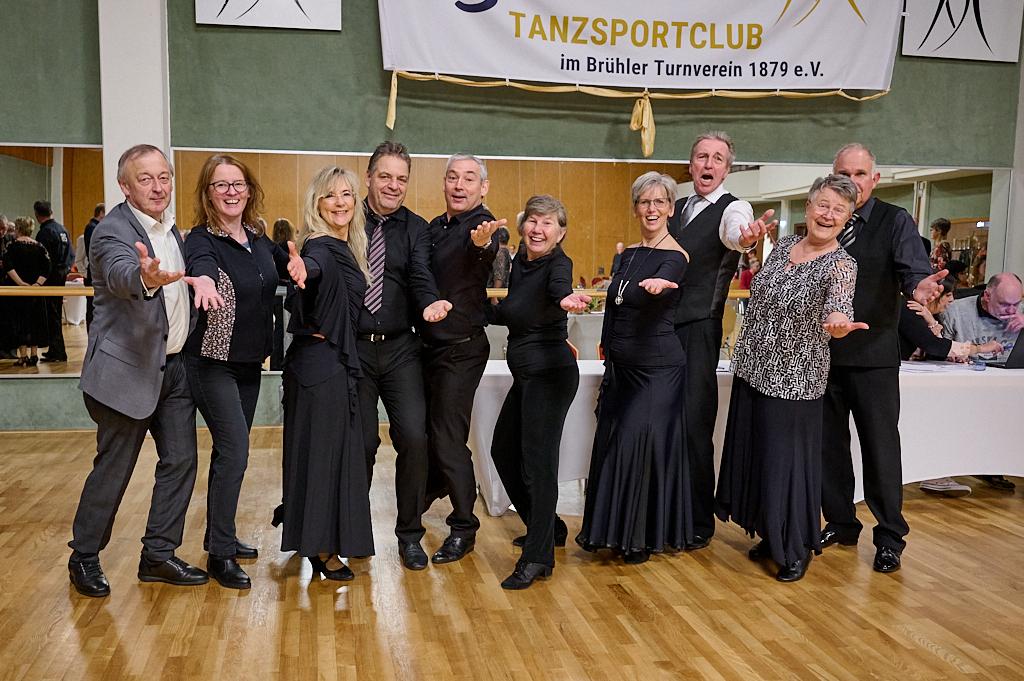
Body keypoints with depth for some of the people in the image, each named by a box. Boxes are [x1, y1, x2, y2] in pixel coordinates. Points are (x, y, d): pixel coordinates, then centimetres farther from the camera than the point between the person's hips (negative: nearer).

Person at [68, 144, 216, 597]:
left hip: (174, 367, 8)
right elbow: (120, 274, -38)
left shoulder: (169, 229, 11)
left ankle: (158, 554, 20)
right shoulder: (113, 231, -15)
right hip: (127, 369, -8)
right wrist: (145, 278, -58)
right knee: (113, 469, 2)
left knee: (180, 461, 8)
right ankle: (84, 557, 22)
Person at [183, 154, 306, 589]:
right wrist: (203, 280, -62)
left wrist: (297, 263, -12)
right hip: (213, 362, -7)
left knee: (230, 452, 16)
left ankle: (222, 537, 30)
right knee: (234, 453, -10)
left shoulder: (257, 238, 5)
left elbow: (289, 265, 14)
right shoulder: (202, 239, -15)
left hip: (250, 361, 7)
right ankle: (220, 556, 2)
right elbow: (200, 265, -36)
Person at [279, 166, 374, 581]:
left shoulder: (345, 247, 12)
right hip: (320, 364, -9)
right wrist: (301, 270, -60)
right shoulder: (321, 247, -16)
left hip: (336, 363, 9)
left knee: (337, 451, 15)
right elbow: (312, 267, -41)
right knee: (320, 451, -2)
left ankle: (323, 545, 27)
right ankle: (321, 551, 9)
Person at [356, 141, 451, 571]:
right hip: (353, 347, -1)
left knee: (413, 437, -7)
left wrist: (431, 302, -29)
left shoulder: (415, 229, 7)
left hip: (400, 348, 1)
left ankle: (409, 534, 11)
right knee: (361, 441, 4)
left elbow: (421, 277, -7)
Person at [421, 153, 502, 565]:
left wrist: (482, 243, -62)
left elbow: (485, 251, -41)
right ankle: (433, 487, 48)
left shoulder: (481, 224, -16)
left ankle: (464, 528, 11)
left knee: (448, 438, -4)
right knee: (425, 426, 22)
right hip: (429, 343, 8)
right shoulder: (435, 226, 9)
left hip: (460, 349, -7)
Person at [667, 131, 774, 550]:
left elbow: (735, 230, -31)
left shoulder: (732, 209, -6)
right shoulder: (676, 208, 14)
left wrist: (746, 238, -54)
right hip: (663, 326, 6)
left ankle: (699, 523, 12)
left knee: (694, 425, -3)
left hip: (699, 331, -6)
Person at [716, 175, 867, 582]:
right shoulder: (783, 245, 5)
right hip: (752, 369, 6)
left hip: (794, 379, -6)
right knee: (754, 453, 14)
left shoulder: (841, 265, -13)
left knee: (786, 460, 1)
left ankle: (797, 550, 20)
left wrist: (838, 324, -52)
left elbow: (839, 309, -32)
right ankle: (772, 536, 32)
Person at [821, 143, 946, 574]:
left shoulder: (895, 222, -1)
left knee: (880, 446, 2)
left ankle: (889, 537, 17)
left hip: (873, 355, -3)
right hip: (823, 352, 3)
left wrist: (920, 286, -38)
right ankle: (840, 524, 29)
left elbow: (913, 268, -14)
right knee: (829, 442, 12)